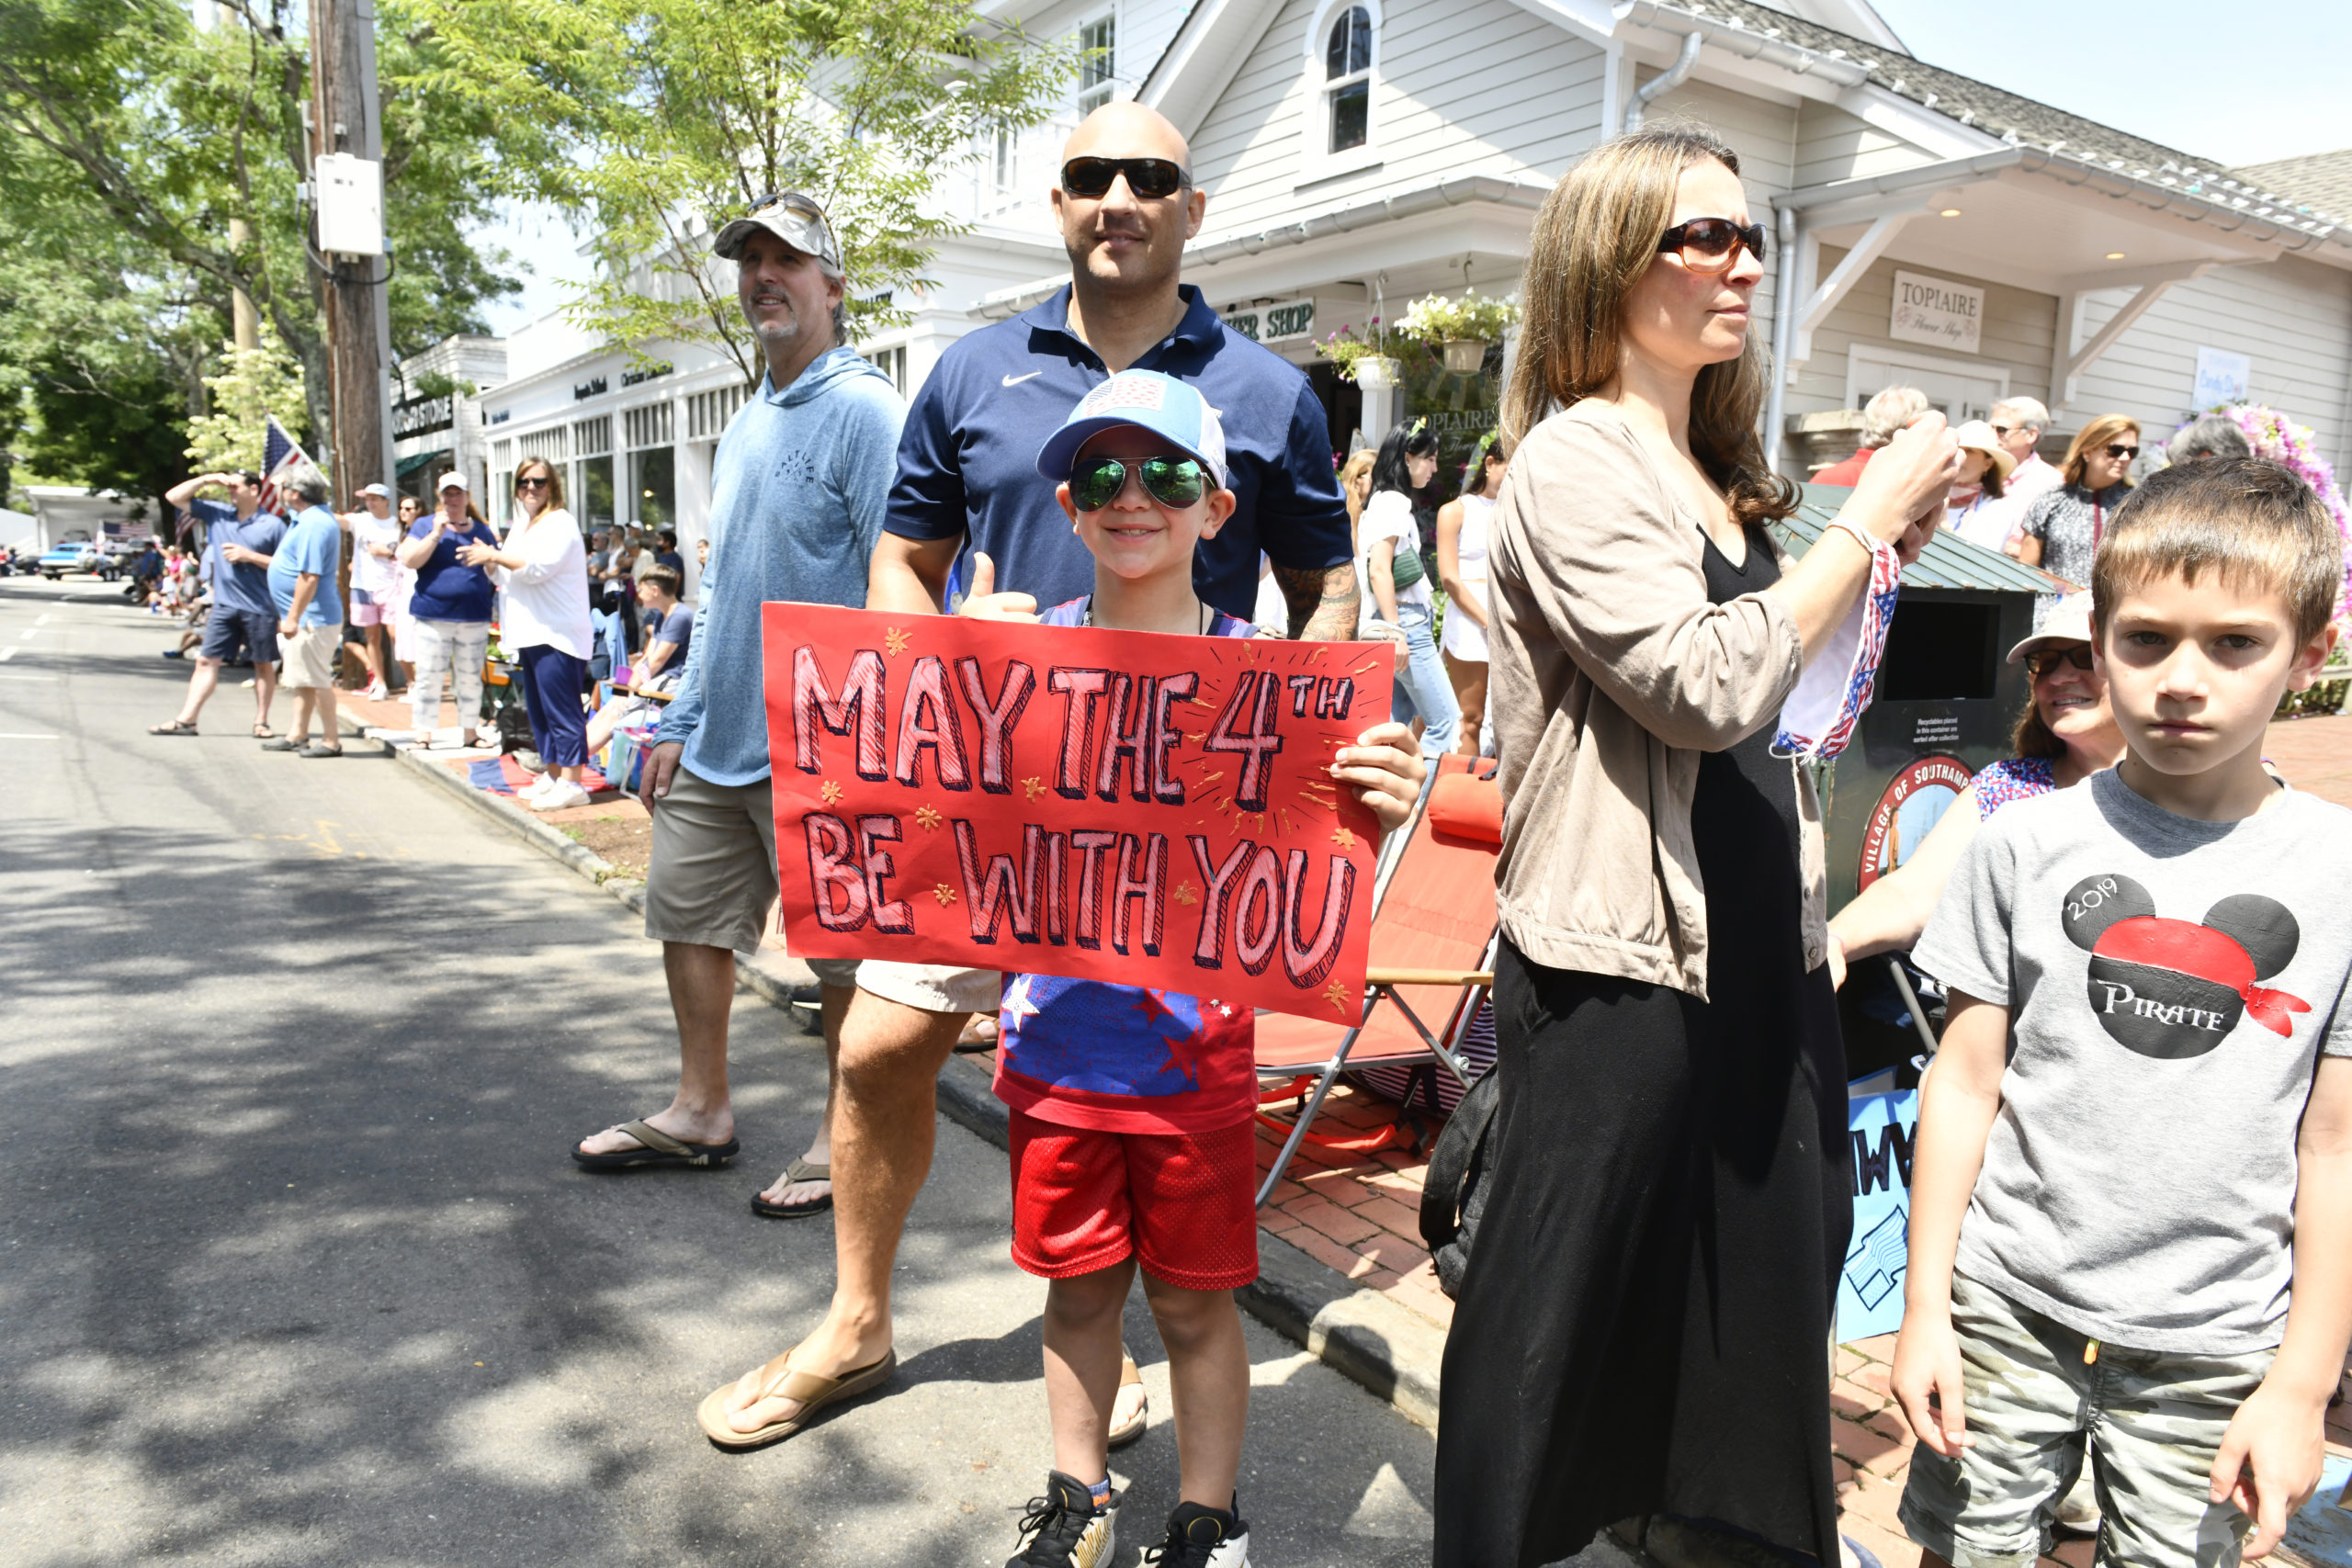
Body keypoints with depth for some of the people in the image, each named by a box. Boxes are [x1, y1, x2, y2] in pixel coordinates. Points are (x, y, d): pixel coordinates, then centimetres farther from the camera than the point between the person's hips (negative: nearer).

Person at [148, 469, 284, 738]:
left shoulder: (273, 525, -4)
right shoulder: (217, 513, 8)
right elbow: (173, 497, 11)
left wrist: (248, 556, -12)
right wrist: (206, 480, 1)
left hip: (260, 608, -4)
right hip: (224, 605, 4)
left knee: (263, 664, 6)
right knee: (206, 660, 2)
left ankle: (261, 722, 16)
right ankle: (186, 720, 4)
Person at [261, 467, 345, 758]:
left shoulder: (313, 525, -20)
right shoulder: (320, 518, 12)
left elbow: (309, 576, -26)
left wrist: (293, 617, -25)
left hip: (311, 617, -11)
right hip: (308, 616, 11)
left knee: (316, 680, -5)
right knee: (301, 679, 16)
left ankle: (331, 741, 2)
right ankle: (298, 736, 24)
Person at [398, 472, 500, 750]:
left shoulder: (483, 531, 13)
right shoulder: (424, 527, 7)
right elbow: (409, 560, -8)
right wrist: (436, 534, -13)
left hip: (474, 618, 2)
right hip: (432, 615, -2)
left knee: (471, 679, 7)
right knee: (428, 677, -2)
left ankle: (470, 732, 15)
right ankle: (423, 734, 3)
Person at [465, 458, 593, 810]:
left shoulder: (560, 522, -7)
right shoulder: (520, 526, 21)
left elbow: (538, 567, -19)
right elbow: (507, 576, 27)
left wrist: (495, 556, -12)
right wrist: (490, 560, 7)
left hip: (557, 634, -10)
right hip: (530, 634, 10)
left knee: (561, 708, -11)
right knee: (538, 709, 12)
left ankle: (572, 782, -10)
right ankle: (553, 775, 20)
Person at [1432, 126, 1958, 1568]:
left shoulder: (1719, 473, 14)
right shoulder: (1574, 464, -13)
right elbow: (1710, 690, -24)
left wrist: (1884, 555, 9)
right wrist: (1866, 521, -14)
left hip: (1751, 943, 9)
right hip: (1617, 956, -9)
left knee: (1758, 1266, 22)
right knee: (1563, 1310, 5)